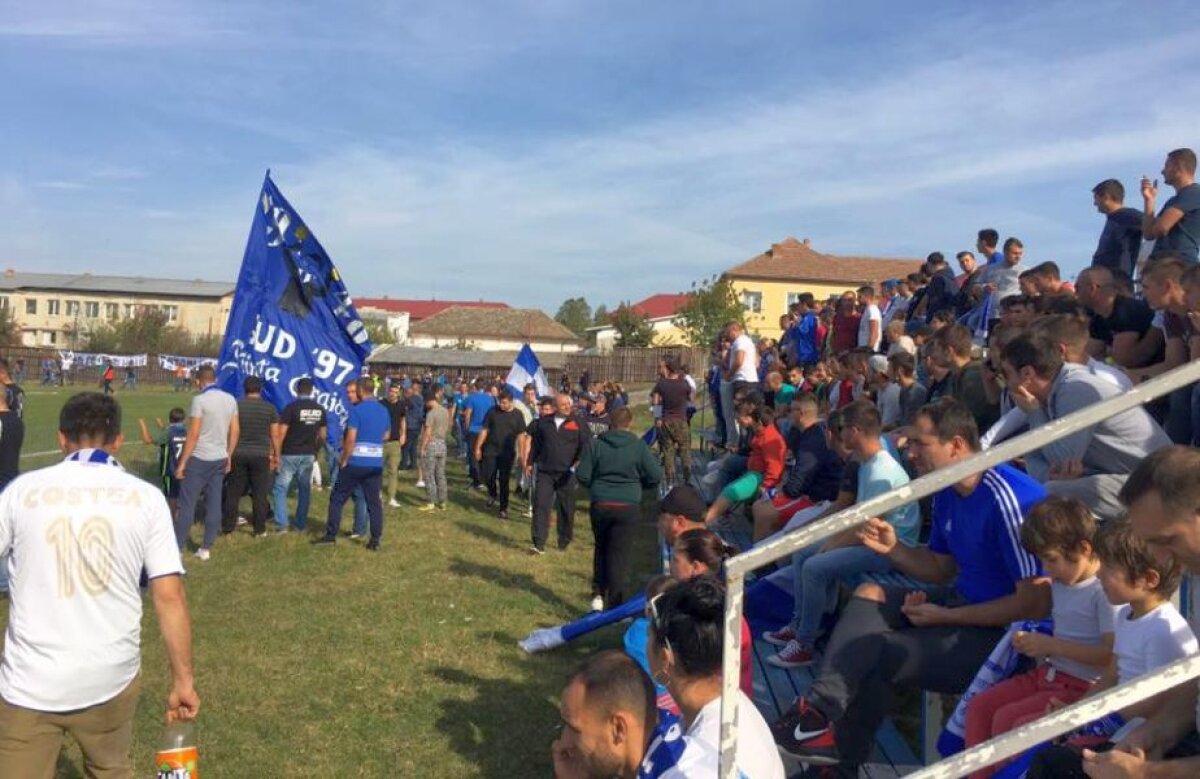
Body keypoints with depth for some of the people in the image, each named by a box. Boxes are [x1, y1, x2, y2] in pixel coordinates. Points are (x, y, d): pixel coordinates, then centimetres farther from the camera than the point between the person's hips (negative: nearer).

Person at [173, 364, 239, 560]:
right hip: (220, 459, 6)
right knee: (214, 505, 8)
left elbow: (193, 435, -16)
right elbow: (235, 431, 8)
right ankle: (206, 548, 13)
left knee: (187, 505, 0)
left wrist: (182, 463, -11)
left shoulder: (200, 400, -14)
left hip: (199, 459, -6)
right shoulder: (230, 399, 5)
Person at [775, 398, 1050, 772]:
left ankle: (844, 749, 3)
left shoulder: (1008, 499, -24)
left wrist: (945, 617, -19)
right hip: (964, 602, 10)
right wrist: (893, 549, -5)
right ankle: (819, 706, -13)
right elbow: (941, 569, 15)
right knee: (870, 595, -2)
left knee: (878, 653, -20)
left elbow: (1036, 603, -24)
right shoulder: (949, 493, 5)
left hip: (1005, 633, -10)